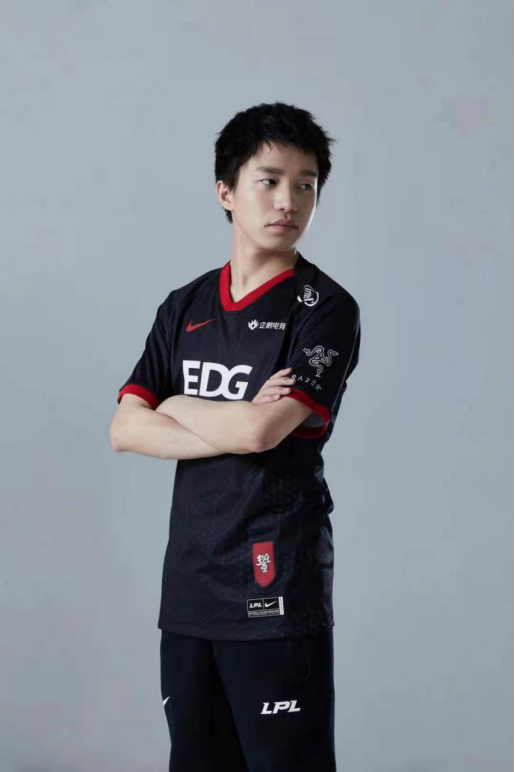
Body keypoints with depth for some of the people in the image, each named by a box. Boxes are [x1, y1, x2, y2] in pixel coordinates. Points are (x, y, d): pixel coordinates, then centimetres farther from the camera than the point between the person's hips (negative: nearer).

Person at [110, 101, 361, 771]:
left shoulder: (326, 308, -6)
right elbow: (124, 430, 3)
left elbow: (260, 429, -19)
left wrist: (176, 405, 1)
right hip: (188, 580, 6)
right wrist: (230, 431, -12)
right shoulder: (185, 307, 12)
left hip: (277, 584, -5)